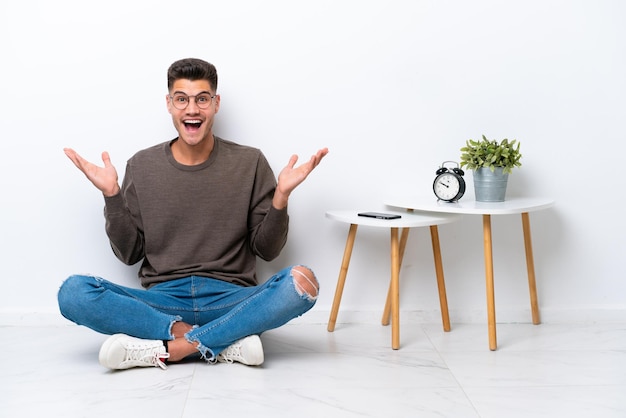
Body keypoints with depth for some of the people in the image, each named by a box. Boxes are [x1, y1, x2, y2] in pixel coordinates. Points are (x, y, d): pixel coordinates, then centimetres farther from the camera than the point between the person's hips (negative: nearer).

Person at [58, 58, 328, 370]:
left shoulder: (250, 163, 5)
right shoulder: (142, 166, 7)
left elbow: (267, 250, 6)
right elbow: (129, 254, 8)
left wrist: (281, 197, -9)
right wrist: (112, 195, -4)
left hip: (230, 300, -1)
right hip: (162, 301, 1)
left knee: (302, 281, -30)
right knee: (73, 292, -24)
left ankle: (165, 349, -24)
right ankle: (226, 341, -23)